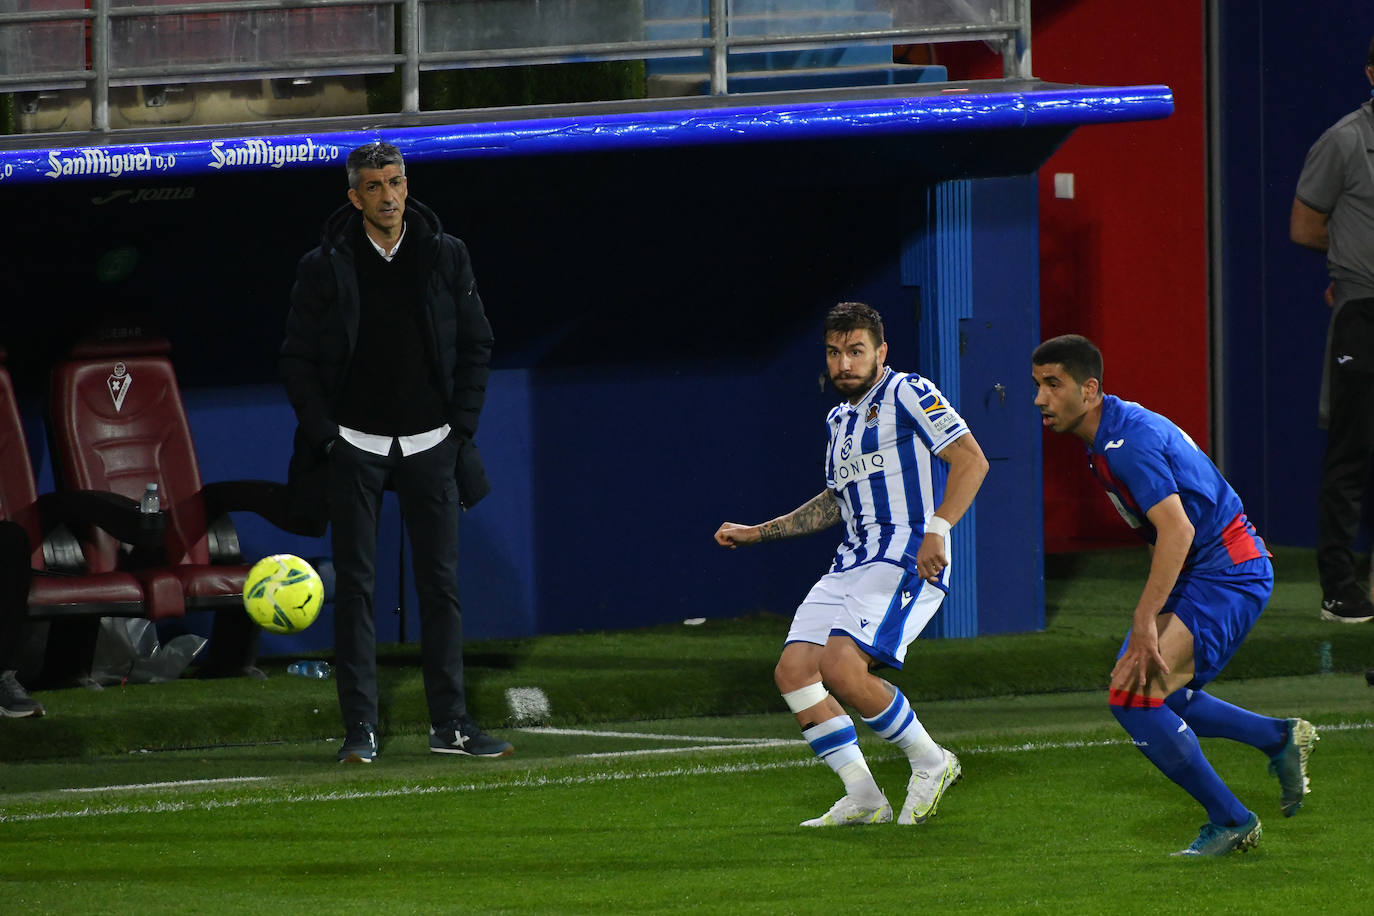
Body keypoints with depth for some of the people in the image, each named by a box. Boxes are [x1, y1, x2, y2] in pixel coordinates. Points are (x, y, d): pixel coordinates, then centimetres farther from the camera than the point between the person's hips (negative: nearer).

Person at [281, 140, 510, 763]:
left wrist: (461, 427, 1)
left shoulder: (445, 257, 4)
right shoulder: (324, 267, -2)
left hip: (431, 446, 2)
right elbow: (298, 360, 1)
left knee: (441, 584, 3)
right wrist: (324, 437, -7)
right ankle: (360, 728, 1)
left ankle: (449, 723, 9)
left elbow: (476, 345, 9)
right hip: (354, 447, -2)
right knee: (355, 588, -2)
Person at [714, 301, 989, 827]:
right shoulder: (838, 420, 22)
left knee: (841, 668, -25)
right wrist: (756, 533, 32)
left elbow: (970, 460, -12)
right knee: (793, 671, -6)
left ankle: (930, 763, -6)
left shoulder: (908, 395, -3)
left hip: (905, 561, -9)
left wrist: (937, 529, -25)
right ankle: (862, 798, -2)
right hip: (852, 565, 9)